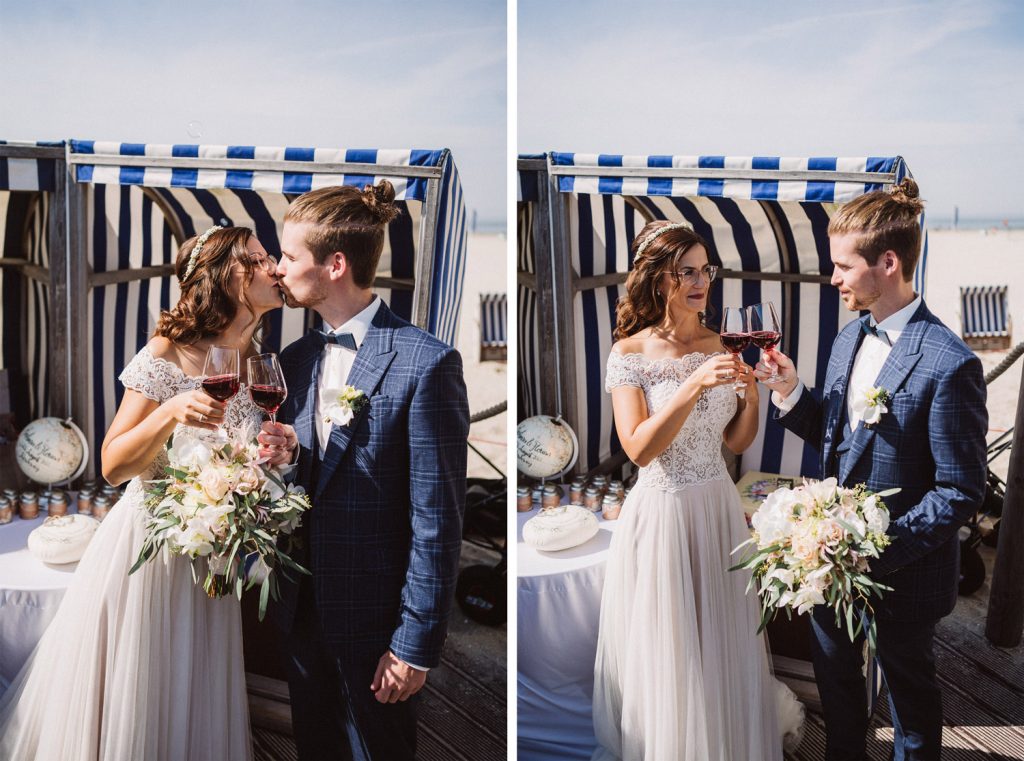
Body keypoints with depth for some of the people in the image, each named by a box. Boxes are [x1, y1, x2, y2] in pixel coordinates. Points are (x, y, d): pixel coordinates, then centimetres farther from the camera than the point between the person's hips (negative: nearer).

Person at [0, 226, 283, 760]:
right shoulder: (167, 355, -15)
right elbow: (113, 466, -15)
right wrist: (169, 413, -30)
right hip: (147, 549, -5)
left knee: (193, 709, 18)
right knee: (124, 704, 11)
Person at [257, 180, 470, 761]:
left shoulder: (425, 362, -17)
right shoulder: (296, 359, 7)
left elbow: (437, 520, -16)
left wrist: (416, 644, -15)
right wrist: (286, 458, -9)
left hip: (375, 625, -7)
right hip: (304, 616, 7)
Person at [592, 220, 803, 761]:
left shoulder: (717, 345, 3)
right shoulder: (630, 353, -11)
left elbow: (736, 440, 6)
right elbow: (638, 448, -21)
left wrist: (751, 391, -12)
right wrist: (694, 386, -29)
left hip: (718, 505, 5)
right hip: (661, 510, -4)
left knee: (724, 632, 17)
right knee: (666, 648, 8)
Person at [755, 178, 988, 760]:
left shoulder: (949, 364, -24)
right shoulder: (850, 339, 1)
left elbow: (962, 492, -21)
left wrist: (881, 549, -26)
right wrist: (791, 390, -7)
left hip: (906, 567, -7)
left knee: (908, 684, 18)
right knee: (835, 669, 25)